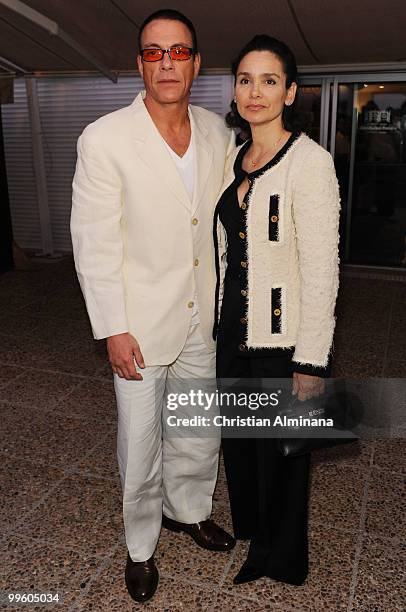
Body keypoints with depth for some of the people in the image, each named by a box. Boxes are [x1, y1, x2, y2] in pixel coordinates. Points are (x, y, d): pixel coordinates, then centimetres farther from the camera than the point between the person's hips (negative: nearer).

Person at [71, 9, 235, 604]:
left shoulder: (218, 132, 1)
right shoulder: (105, 139, -14)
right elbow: (93, 243, -13)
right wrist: (113, 330, -13)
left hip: (203, 317, 5)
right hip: (141, 323, -4)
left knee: (200, 432, 21)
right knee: (140, 443, 12)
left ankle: (189, 509, 49)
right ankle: (140, 545, 38)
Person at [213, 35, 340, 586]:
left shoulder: (309, 160, -16)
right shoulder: (235, 160, 7)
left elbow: (321, 268, -19)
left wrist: (311, 362, -19)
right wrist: (219, 322, 15)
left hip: (284, 339, -7)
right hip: (234, 332, 7)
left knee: (280, 451, 13)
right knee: (238, 440, 22)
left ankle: (281, 559, 41)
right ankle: (250, 528, 51)